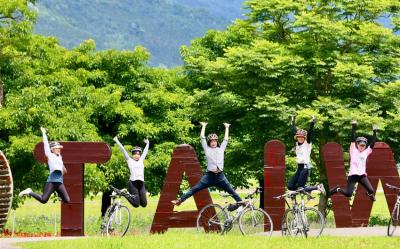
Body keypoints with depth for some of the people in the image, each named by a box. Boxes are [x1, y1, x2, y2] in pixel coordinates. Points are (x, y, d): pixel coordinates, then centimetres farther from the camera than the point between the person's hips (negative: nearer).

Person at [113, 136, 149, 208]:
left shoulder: (141, 160, 18)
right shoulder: (130, 161, 7)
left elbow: (145, 151, 32)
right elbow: (123, 150, 9)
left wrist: (147, 143, 42)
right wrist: (117, 141, 10)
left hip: (141, 183, 5)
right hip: (133, 183, -5)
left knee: (144, 204, -1)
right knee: (136, 204, -9)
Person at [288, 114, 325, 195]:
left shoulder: (307, 143, -4)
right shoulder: (297, 144, 10)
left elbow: (310, 133, -16)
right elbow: (294, 131, 18)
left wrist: (312, 123, -24)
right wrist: (293, 121, 23)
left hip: (305, 167, -7)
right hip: (299, 167, 7)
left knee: (300, 188, -12)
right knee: (290, 186, 2)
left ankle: (317, 187, 9)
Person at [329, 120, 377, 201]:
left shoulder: (366, 152, 9)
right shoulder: (353, 150, 1)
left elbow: (372, 143, 4)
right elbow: (353, 139, -5)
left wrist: (374, 132, -2)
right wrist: (353, 127, -11)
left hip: (362, 175, 3)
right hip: (353, 175, -3)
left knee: (371, 191, -9)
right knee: (348, 194, -11)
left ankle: (369, 194, 29)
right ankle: (337, 189, 20)